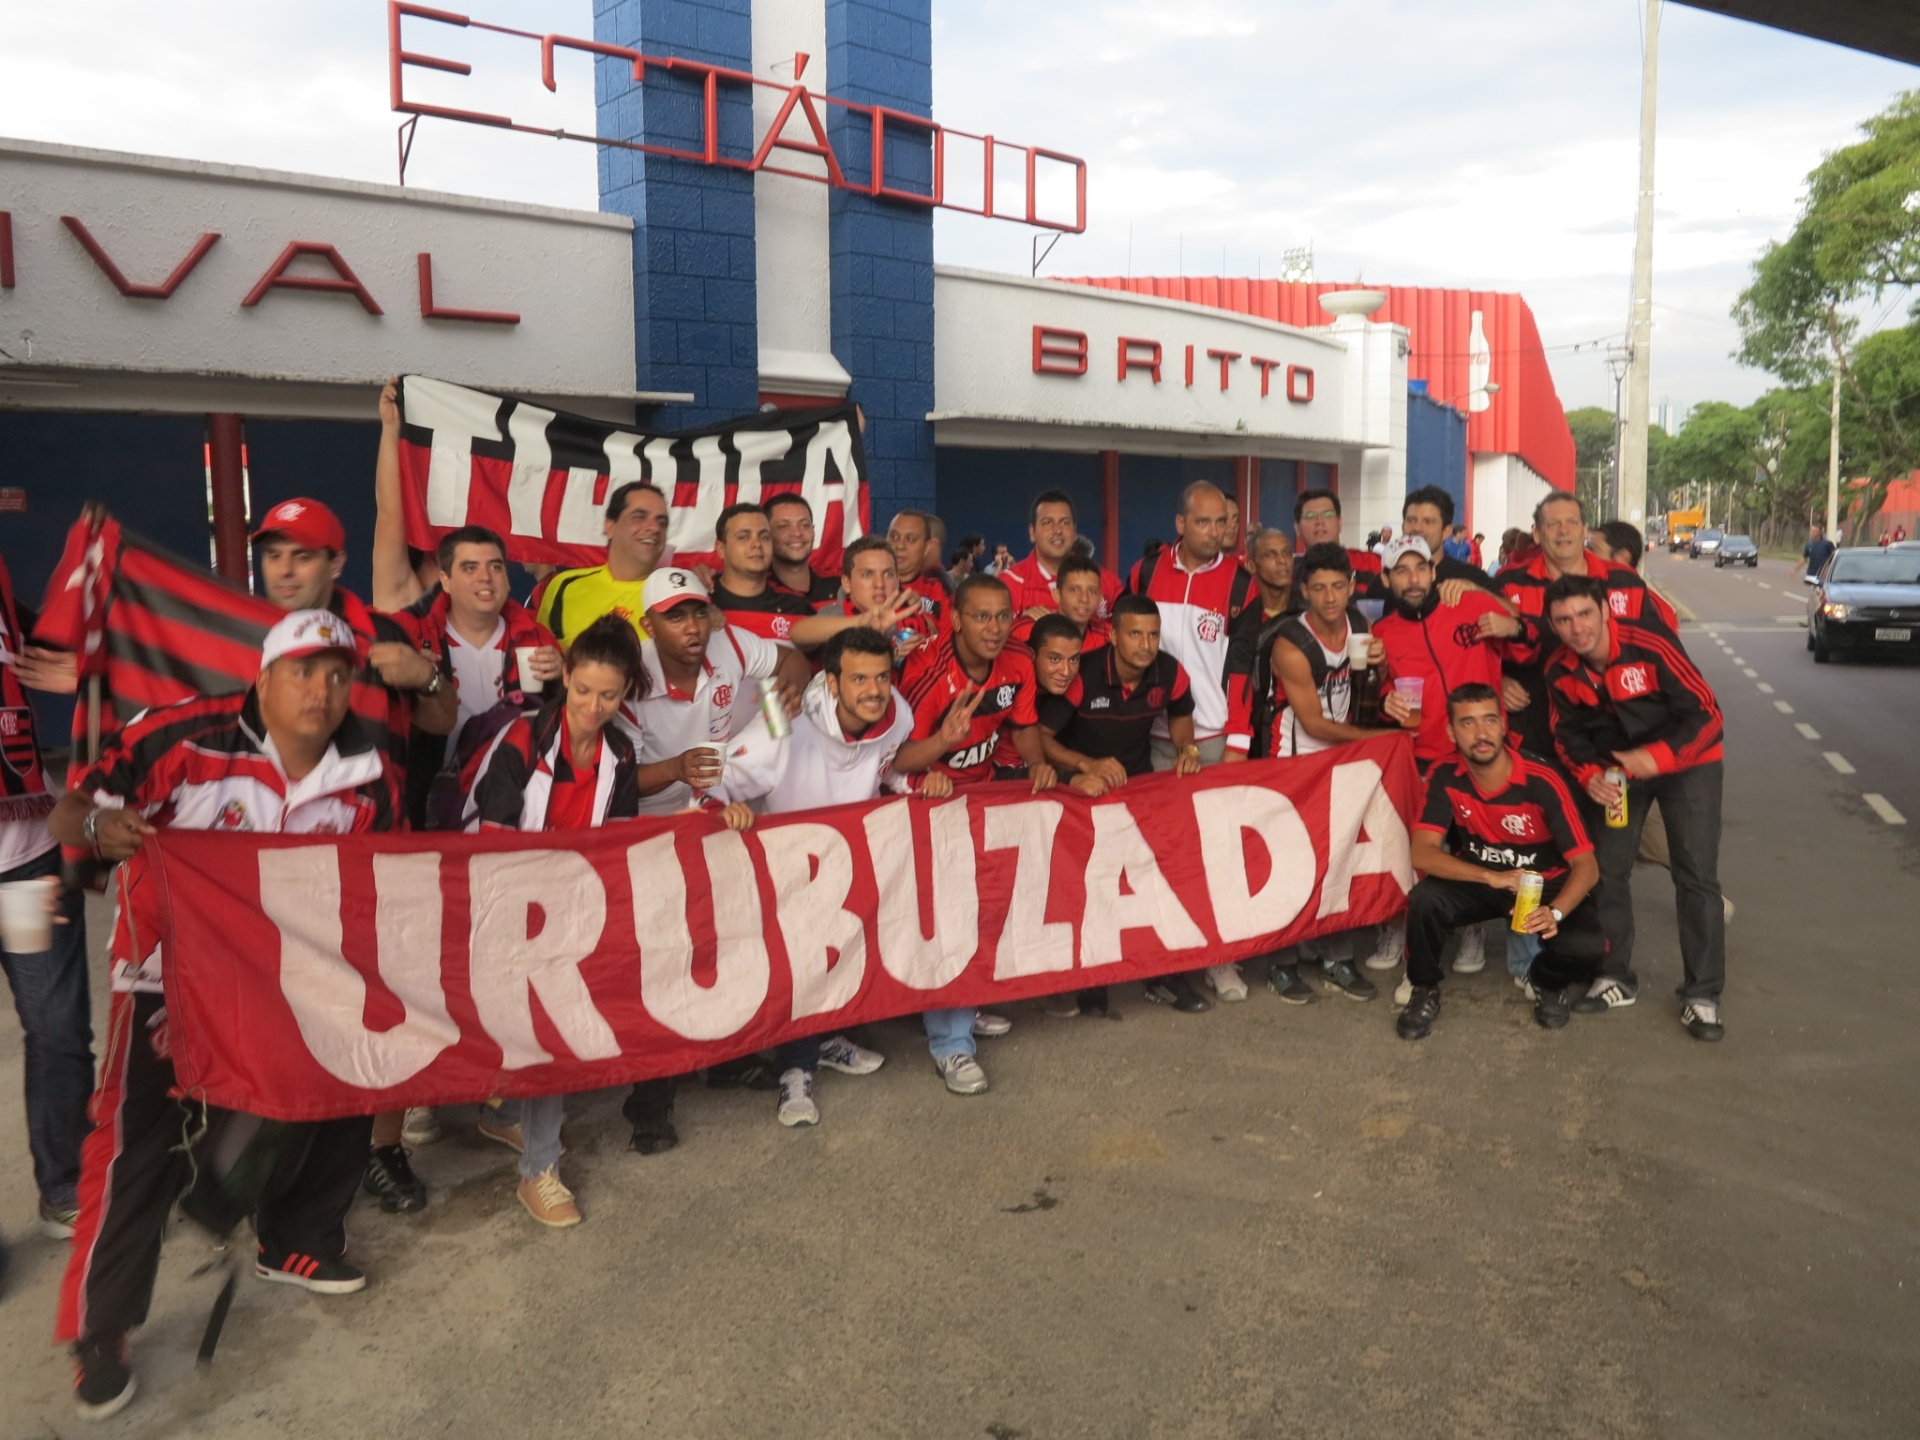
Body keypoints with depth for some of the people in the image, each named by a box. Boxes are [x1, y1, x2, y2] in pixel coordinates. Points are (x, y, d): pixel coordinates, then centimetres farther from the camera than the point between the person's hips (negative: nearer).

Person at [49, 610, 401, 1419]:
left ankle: (295, 1243, 31)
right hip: (172, 966, -4)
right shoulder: (186, 738, -23)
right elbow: (67, 815, -17)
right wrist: (97, 825, -40)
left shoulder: (370, 778, -10)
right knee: (141, 1141, -10)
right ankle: (99, 1331, 11)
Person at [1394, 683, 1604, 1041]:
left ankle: (1547, 984, 9)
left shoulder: (1542, 782, -25)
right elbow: (1423, 852, -24)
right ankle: (1425, 990, -1)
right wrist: (1492, 877, -37)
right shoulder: (1445, 777, -17)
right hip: (1480, 882, 1)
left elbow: (1586, 865, -23)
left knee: (1586, 947, -29)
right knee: (1424, 899, -30)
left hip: (1545, 884, -1)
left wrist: (1555, 912, -42)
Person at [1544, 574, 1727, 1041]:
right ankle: (1616, 977, 22)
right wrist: (1589, 775, -19)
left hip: (1686, 762, -4)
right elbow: (1569, 733, -1)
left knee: (1696, 876, -6)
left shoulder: (1650, 646, -29)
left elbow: (1705, 712, -24)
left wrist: (1657, 757, -33)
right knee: (1606, 870, 6)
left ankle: (1703, 995, 4)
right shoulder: (1559, 672, -14)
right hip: (1617, 768, 4)